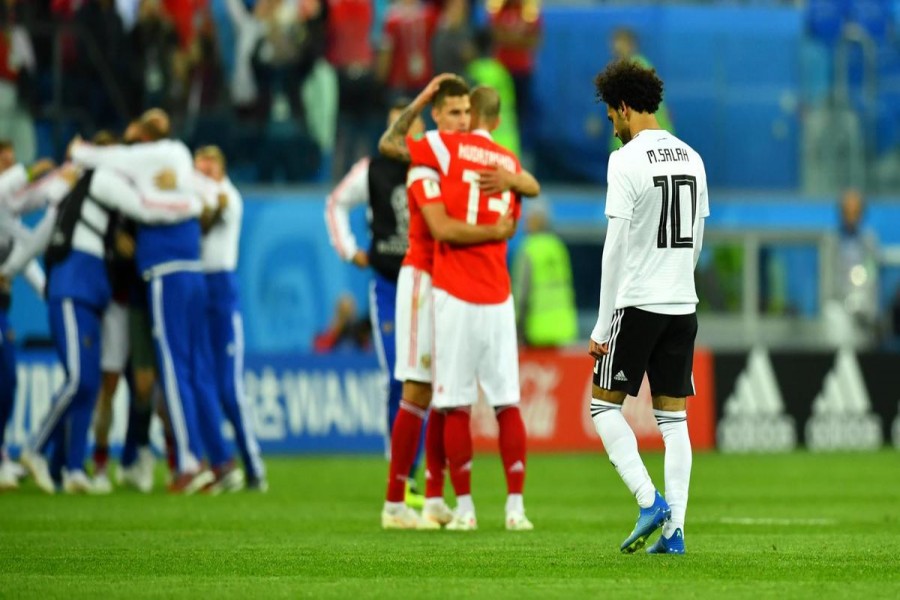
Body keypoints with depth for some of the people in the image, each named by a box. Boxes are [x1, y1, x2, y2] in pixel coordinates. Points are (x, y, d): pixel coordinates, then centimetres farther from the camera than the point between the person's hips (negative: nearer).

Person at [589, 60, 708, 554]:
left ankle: (649, 501, -9)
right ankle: (674, 529, 2)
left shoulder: (626, 161, -11)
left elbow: (615, 248, -13)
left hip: (637, 304, -6)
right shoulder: (691, 158, 10)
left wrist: (602, 326, -9)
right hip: (683, 307, 6)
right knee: (673, 418, 7)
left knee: (604, 405, 6)